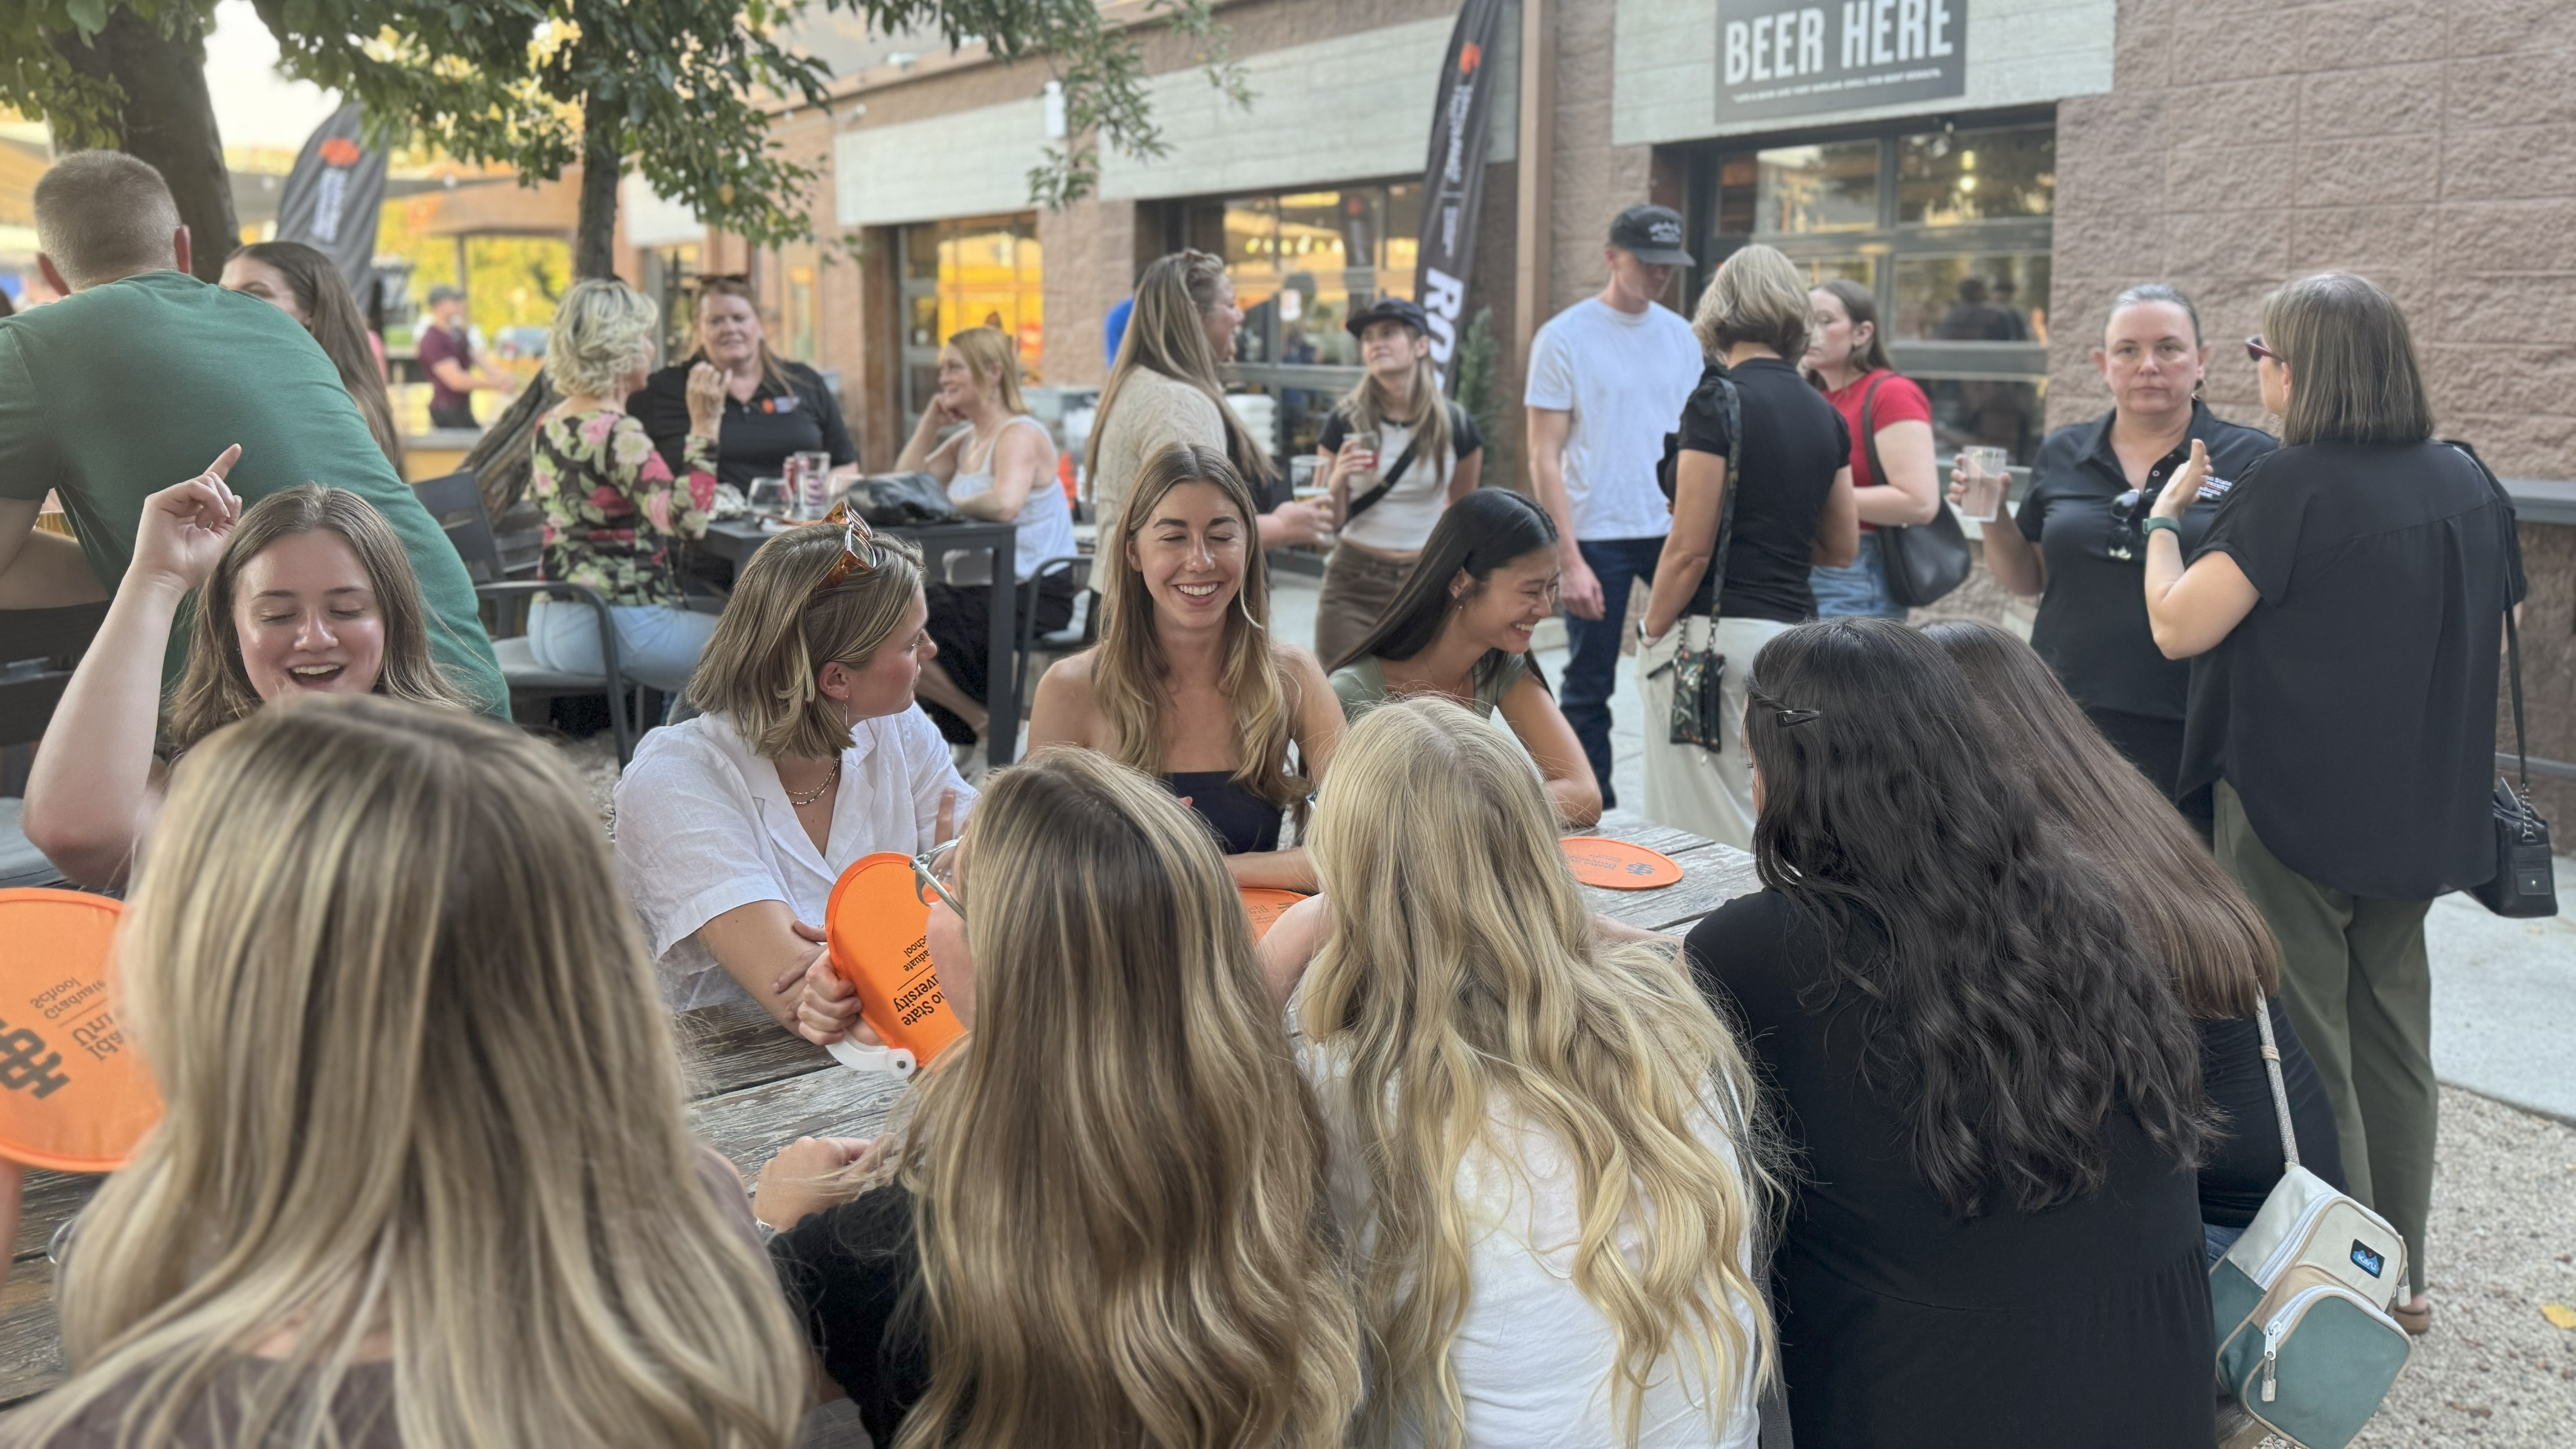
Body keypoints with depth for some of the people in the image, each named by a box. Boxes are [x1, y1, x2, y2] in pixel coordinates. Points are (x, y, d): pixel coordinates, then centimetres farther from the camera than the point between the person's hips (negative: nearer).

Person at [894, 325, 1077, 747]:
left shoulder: (1019, 435, -13)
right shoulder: (967, 441, 15)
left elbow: (1005, 504, -33)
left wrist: (947, 504, -16)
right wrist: (930, 421, 7)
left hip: (1029, 596, -9)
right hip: (978, 588, 9)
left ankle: (986, 724, -2)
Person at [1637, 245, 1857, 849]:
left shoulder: (1718, 399, -9)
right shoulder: (1824, 414, 10)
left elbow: (1690, 548, -13)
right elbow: (1843, 547, 17)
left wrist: (1650, 637, -2)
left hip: (1715, 634, -7)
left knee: (1709, 841, -2)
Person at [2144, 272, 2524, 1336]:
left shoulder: (2293, 486, -17)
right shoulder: (2464, 481, 5)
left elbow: (2178, 626, -20)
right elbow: (2494, 631, 15)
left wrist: (2165, 517, -5)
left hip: (2296, 806, -7)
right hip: (2420, 809, 7)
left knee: (2306, 1045, 4)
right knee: (2392, 1032, 17)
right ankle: (2402, 1276, 28)